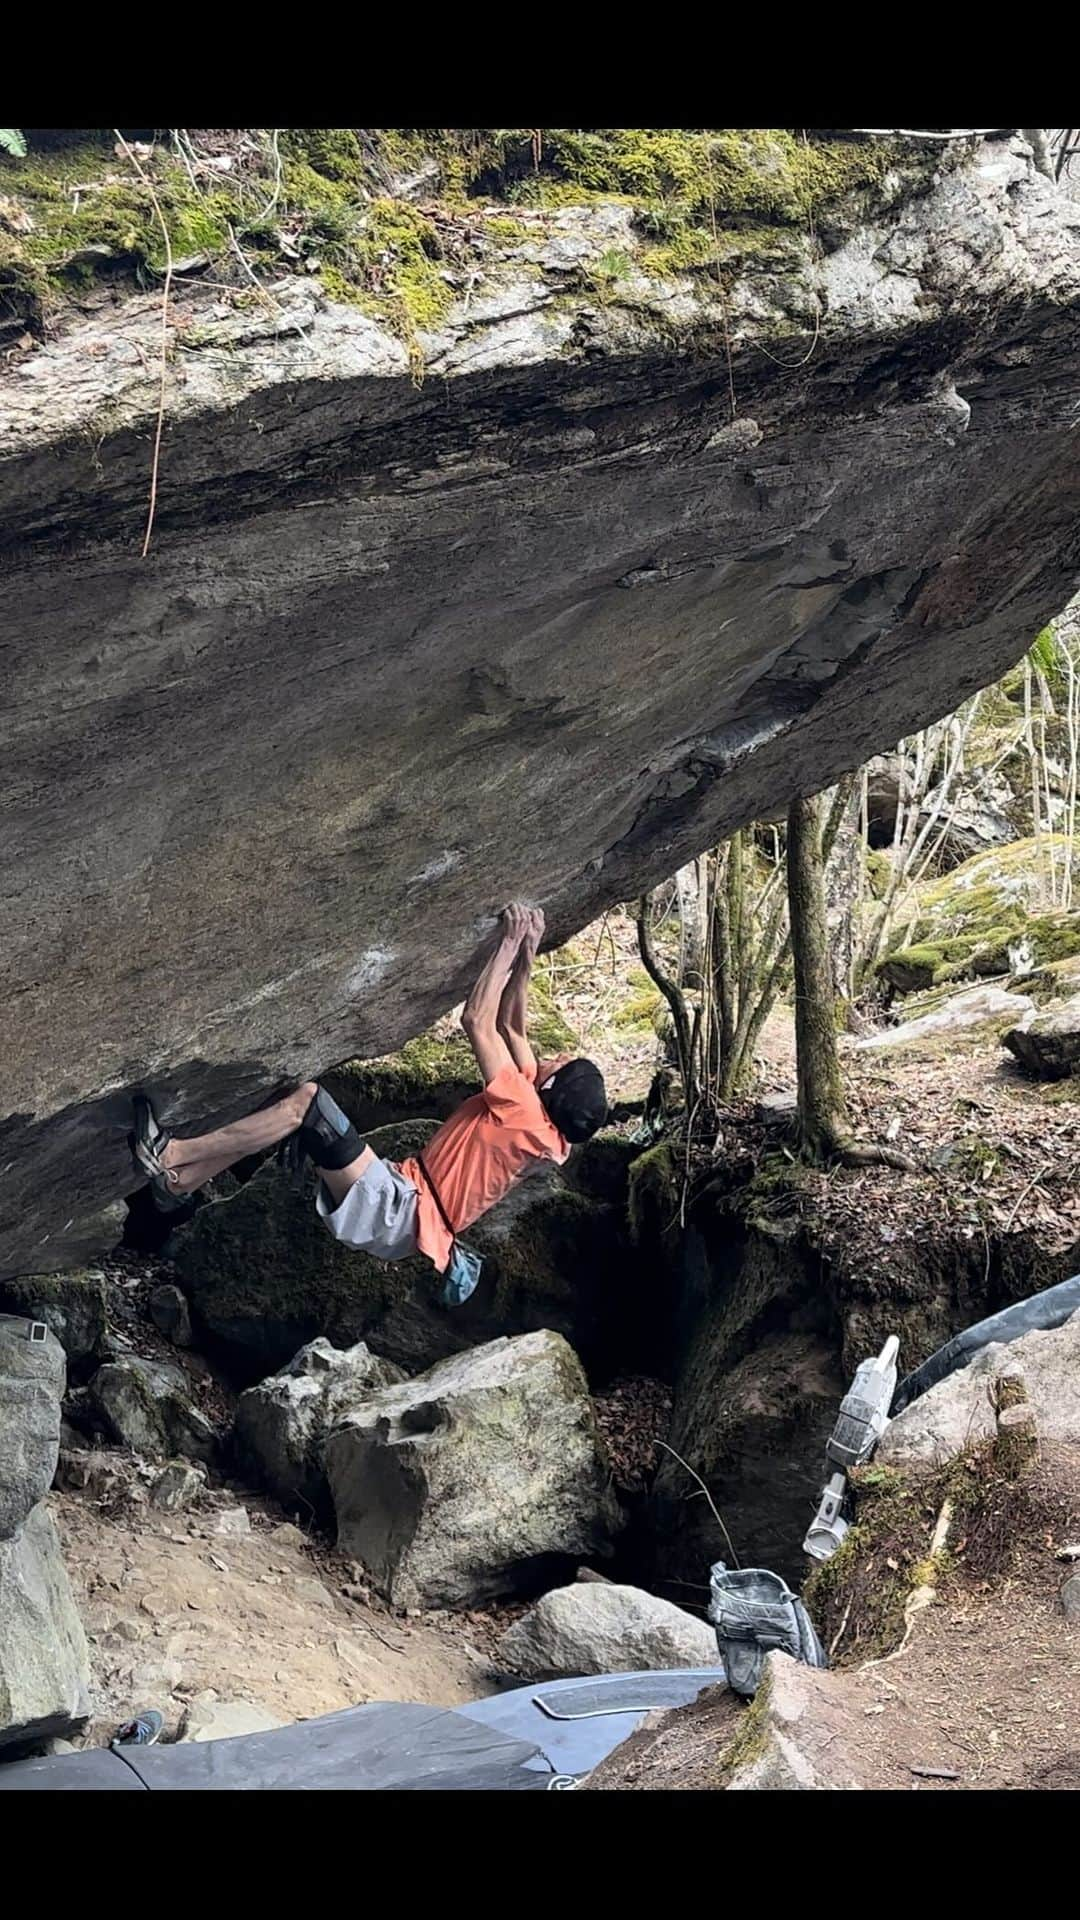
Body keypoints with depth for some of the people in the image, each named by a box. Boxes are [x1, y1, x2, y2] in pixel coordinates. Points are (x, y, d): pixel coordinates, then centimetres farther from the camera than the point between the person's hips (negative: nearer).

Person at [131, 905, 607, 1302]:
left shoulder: (524, 1114, -20)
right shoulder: (539, 1114, 7)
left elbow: (478, 1023, -21)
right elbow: (511, 1027, 15)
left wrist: (509, 945, -14)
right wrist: (526, 956, 7)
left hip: (396, 1213, -10)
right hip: (404, 1199, 10)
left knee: (307, 1101, -21)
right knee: (308, 1104, 5)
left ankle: (173, 1155, -15)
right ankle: (182, 1180, 1)